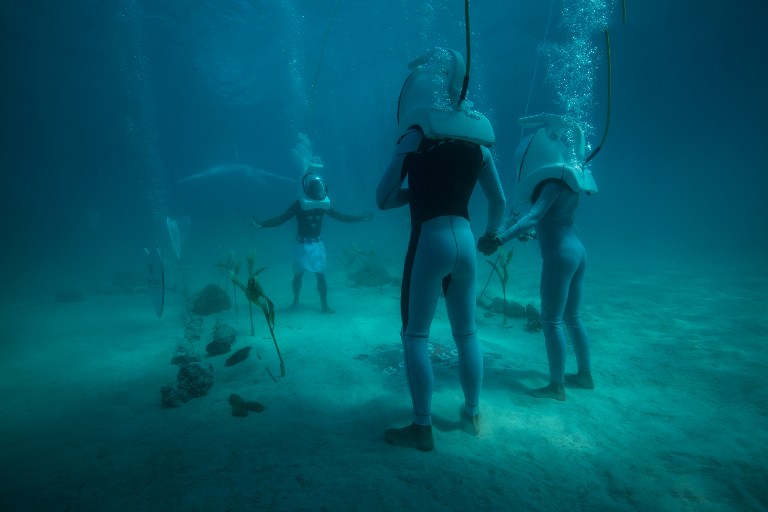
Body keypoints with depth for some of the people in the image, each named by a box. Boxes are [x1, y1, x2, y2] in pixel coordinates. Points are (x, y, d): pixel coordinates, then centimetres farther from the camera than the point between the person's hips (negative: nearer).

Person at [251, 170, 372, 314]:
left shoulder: (323, 205, -1)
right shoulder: (298, 205, -10)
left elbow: (340, 216, 8)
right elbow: (281, 219, -13)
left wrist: (360, 218, 7)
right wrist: (261, 224, -24)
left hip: (317, 244, 2)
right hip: (301, 245, -2)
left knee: (321, 275, 0)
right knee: (298, 274, 8)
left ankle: (324, 305, 9)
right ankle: (295, 301, 30)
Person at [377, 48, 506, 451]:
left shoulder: (417, 135, -4)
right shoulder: (478, 140, 11)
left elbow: (383, 198, -5)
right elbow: (499, 203, 17)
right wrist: (490, 236, 32)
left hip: (429, 241, -6)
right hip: (464, 240, 6)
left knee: (414, 335, 5)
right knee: (466, 332, 17)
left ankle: (421, 428, 11)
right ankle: (472, 414, 32)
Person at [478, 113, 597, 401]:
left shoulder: (554, 180, -15)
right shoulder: (566, 177, 13)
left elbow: (534, 216, -29)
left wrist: (500, 239, -37)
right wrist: (530, 234, 36)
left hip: (559, 255, -10)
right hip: (576, 251, 10)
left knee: (552, 321, -1)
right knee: (572, 317, 19)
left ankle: (556, 386, 8)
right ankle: (585, 375, 31)